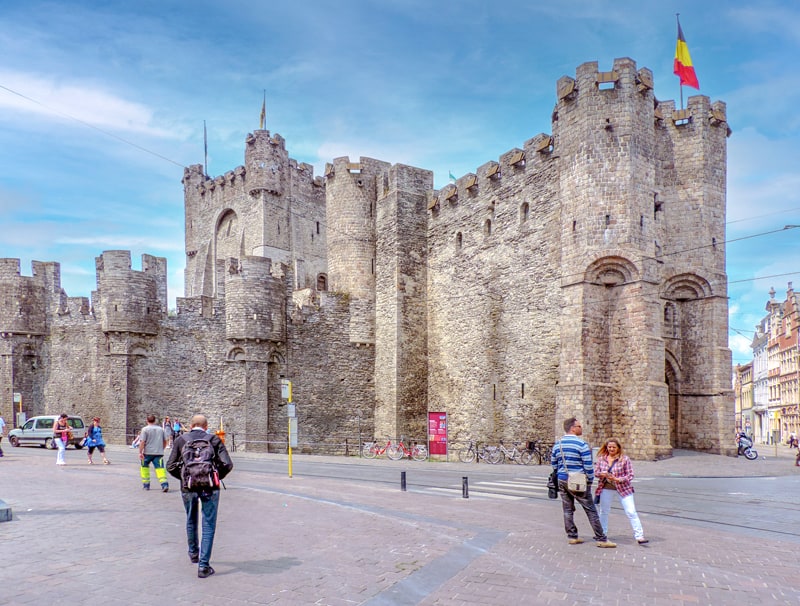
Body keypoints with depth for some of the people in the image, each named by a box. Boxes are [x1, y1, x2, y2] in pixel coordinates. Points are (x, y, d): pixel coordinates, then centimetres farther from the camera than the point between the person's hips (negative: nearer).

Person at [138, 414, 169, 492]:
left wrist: (140, 452, -10)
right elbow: (165, 441, 18)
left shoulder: (145, 429, -4)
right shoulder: (160, 429, 11)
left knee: (144, 467, 19)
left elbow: (142, 442, -12)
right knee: (160, 468, -5)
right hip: (159, 453, 2)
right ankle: (165, 484, -22)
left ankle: (146, 484, 24)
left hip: (147, 453, -2)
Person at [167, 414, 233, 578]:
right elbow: (227, 464, -7)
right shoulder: (214, 440, -1)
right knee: (208, 525, 5)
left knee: (191, 521, 24)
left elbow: (171, 467, 1)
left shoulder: (180, 440, 3)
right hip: (210, 487, -2)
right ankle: (203, 566, 2)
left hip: (188, 487, 2)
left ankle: (193, 553, 44)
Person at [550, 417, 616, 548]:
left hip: (562, 481, 6)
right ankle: (601, 539, 6)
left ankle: (572, 536, 17)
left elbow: (553, 464, 12)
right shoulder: (581, 444, -13)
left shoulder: (557, 444, 6)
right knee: (591, 510, 2)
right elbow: (588, 465, -13)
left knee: (568, 510, 13)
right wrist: (590, 480, 0)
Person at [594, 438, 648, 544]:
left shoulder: (624, 459, -10)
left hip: (623, 488, -3)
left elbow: (630, 475, -10)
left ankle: (639, 536, -2)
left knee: (631, 512, -7)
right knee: (604, 511, 15)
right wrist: (602, 474, -18)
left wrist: (618, 479, -23)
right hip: (606, 488, 3)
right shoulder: (601, 458, 0)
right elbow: (596, 472, 5)